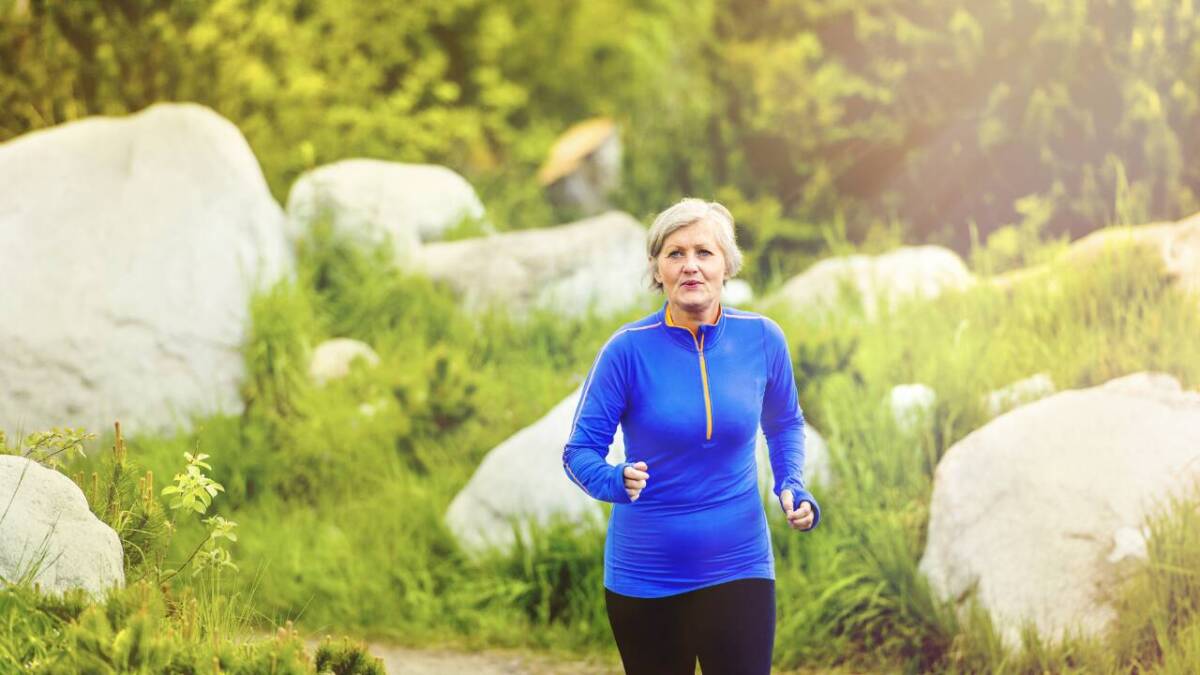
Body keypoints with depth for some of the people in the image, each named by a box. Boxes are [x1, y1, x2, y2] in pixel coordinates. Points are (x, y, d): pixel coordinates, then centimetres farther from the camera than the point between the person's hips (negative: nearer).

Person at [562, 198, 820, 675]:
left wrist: (791, 487, -1)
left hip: (737, 568, 1)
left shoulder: (762, 339, -4)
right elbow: (580, 451, -7)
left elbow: (784, 424, 16)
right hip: (643, 577, -1)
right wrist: (616, 481, -29)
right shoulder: (629, 349, -12)